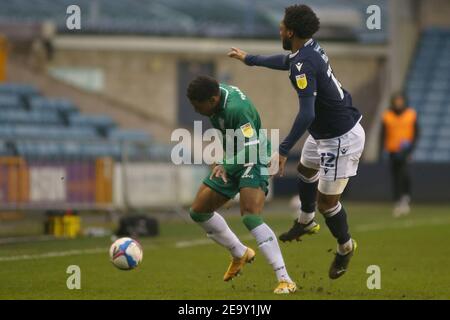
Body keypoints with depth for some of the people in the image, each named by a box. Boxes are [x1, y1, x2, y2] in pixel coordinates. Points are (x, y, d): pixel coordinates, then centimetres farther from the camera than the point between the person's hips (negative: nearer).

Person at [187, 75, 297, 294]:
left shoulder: (236, 109, -32)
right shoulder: (218, 91, -4)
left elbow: (250, 151, -30)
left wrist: (225, 168, -21)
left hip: (253, 162, -10)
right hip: (232, 162, 10)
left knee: (250, 217, -27)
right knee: (198, 211, 12)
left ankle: (285, 281, -28)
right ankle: (240, 254, 32)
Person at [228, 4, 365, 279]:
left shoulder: (304, 63, -29)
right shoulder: (312, 48, 1)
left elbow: (307, 114, -36)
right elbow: (285, 61, 26)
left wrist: (284, 150, -32)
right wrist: (248, 59, 40)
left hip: (341, 139, -10)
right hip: (325, 131, 10)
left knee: (326, 202, 0)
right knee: (306, 169, 32)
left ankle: (345, 247, 24)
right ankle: (306, 222, 53)